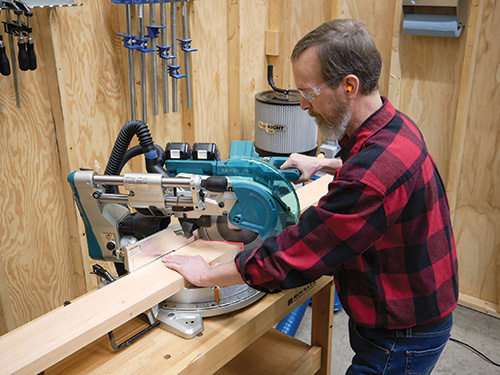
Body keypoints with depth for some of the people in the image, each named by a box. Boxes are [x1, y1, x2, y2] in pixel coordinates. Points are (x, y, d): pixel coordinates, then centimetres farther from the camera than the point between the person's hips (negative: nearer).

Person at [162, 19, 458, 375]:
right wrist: (325, 164, 17)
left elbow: (292, 258, -29)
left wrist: (206, 275, -17)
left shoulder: (375, 175, -36)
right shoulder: (394, 124, -3)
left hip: (402, 338, -9)